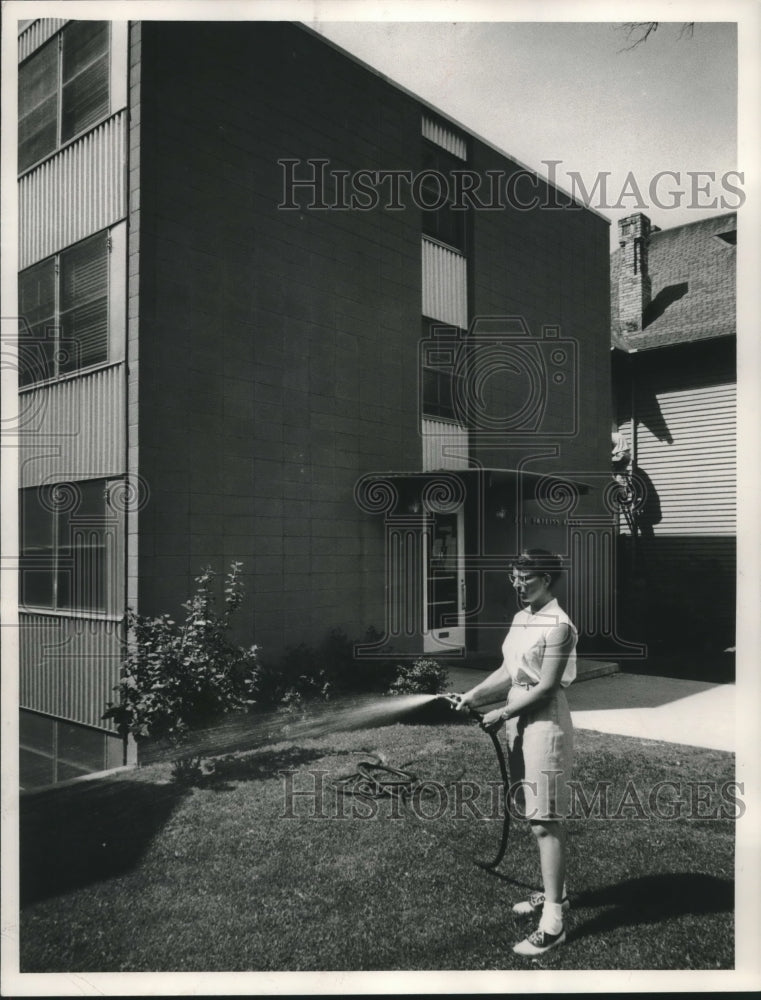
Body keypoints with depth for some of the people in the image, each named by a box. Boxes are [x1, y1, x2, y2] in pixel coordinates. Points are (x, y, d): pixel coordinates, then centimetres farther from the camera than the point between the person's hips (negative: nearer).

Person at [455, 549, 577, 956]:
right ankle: (554, 892, 34)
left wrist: (502, 714, -13)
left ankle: (553, 923, 4)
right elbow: (507, 672, 12)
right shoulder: (521, 618, 10)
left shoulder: (557, 625, -17)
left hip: (544, 723, -9)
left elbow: (546, 687, -18)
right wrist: (474, 695, -1)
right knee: (537, 816, 18)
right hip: (519, 722, 9)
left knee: (545, 822, -4)